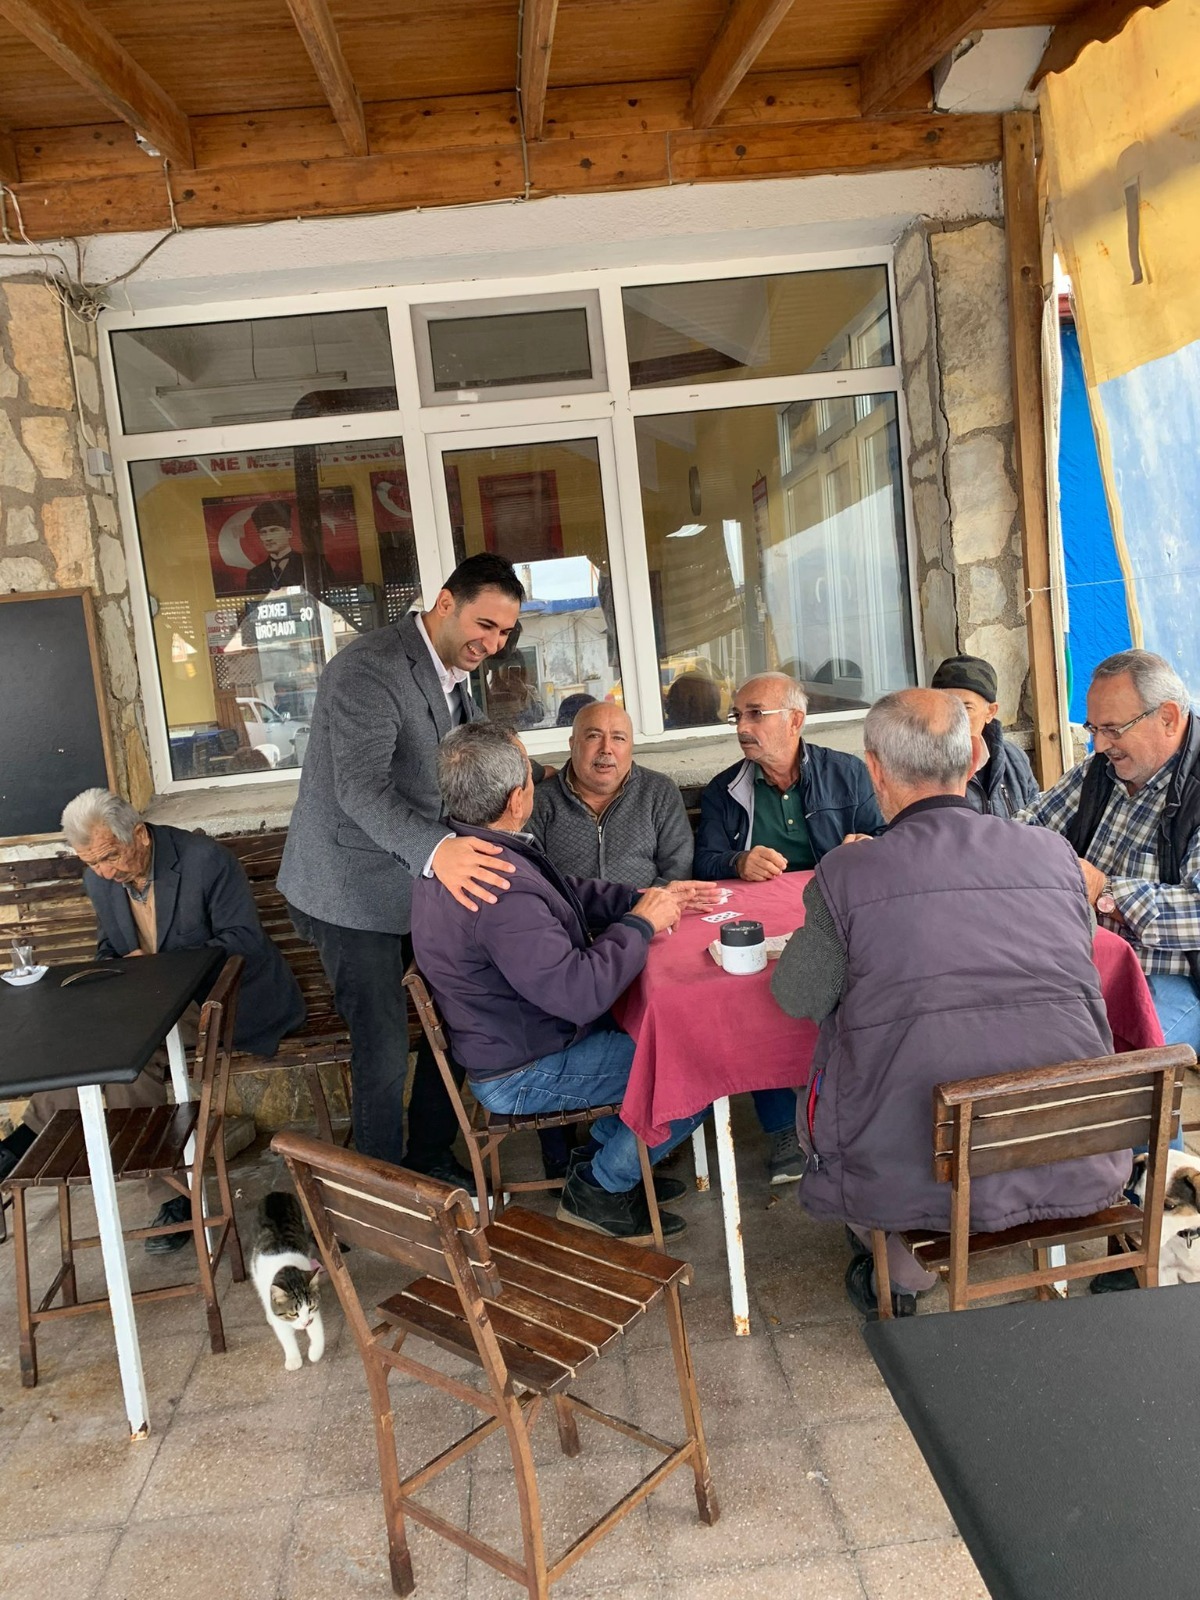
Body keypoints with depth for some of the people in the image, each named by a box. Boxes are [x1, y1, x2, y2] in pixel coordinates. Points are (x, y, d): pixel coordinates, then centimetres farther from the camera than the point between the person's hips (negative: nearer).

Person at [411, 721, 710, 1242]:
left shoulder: (461, 846, 0)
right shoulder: (499, 889, -34)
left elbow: (564, 891, 11)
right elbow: (577, 992, -34)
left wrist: (642, 898, -3)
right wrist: (641, 923, -19)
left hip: (515, 1035, 10)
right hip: (525, 1075, -10)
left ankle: (604, 1156, 26)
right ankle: (599, 1190, 11)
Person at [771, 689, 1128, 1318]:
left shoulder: (846, 872, -11)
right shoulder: (1054, 852, -1)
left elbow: (798, 997, 1)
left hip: (916, 1183, -3)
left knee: (815, 1104, 26)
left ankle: (904, 1275, 37)